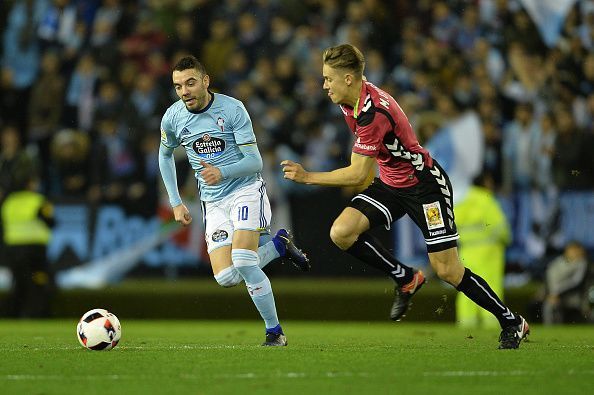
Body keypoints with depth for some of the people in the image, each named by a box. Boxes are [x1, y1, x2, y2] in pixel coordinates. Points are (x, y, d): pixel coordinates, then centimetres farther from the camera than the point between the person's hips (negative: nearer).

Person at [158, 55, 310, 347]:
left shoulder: (232, 109, -15)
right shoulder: (172, 118, -2)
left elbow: (255, 162, -14)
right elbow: (165, 155, 19)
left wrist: (222, 172, -32)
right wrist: (175, 202, 14)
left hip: (247, 191, -5)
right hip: (213, 202, 5)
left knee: (242, 262, -25)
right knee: (226, 278, -10)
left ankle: (275, 332, -8)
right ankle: (279, 245, 16)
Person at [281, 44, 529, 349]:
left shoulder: (374, 112, -30)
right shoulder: (350, 99, -2)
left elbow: (358, 175, -29)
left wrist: (308, 177, -24)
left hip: (424, 184, -9)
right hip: (390, 184, 9)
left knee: (447, 270, -9)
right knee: (341, 232, -13)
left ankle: (512, 322, 9)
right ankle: (406, 279, 5)